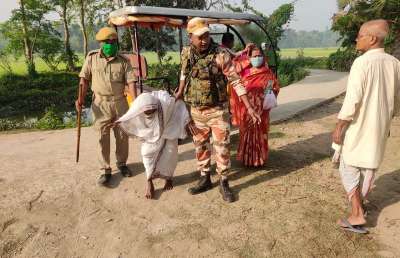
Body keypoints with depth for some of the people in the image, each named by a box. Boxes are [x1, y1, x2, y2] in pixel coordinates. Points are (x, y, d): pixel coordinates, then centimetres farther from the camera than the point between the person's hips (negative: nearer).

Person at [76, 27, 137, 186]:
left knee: (122, 136, 11)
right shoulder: (92, 58, 1)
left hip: (120, 103, 1)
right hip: (100, 104, -1)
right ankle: (105, 170, 15)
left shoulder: (123, 61, -1)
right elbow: (84, 79, 3)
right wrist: (81, 98, -9)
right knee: (103, 138, 4)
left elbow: (130, 82, -8)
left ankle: (122, 164, 32)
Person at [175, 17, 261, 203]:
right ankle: (204, 179, 30)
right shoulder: (186, 54, -2)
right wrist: (179, 93, 19)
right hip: (196, 110, 4)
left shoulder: (220, 54, -15)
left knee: (222, 147, 1)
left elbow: (235, 81, -14)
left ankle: (224, 183, 17)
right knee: (200, 145, 14)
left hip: (217, 110, -4)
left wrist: (249, 108, -19)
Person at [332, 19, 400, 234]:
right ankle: (359, 201, 39)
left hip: (359, 127, -7)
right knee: (370, 166, 20)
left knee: (349, 168, 5)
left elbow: (352, 99, -22)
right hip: (380, 127, 7)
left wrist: (339, 127, -14)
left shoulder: (362, 62, -19)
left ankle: (357, 215, 2)